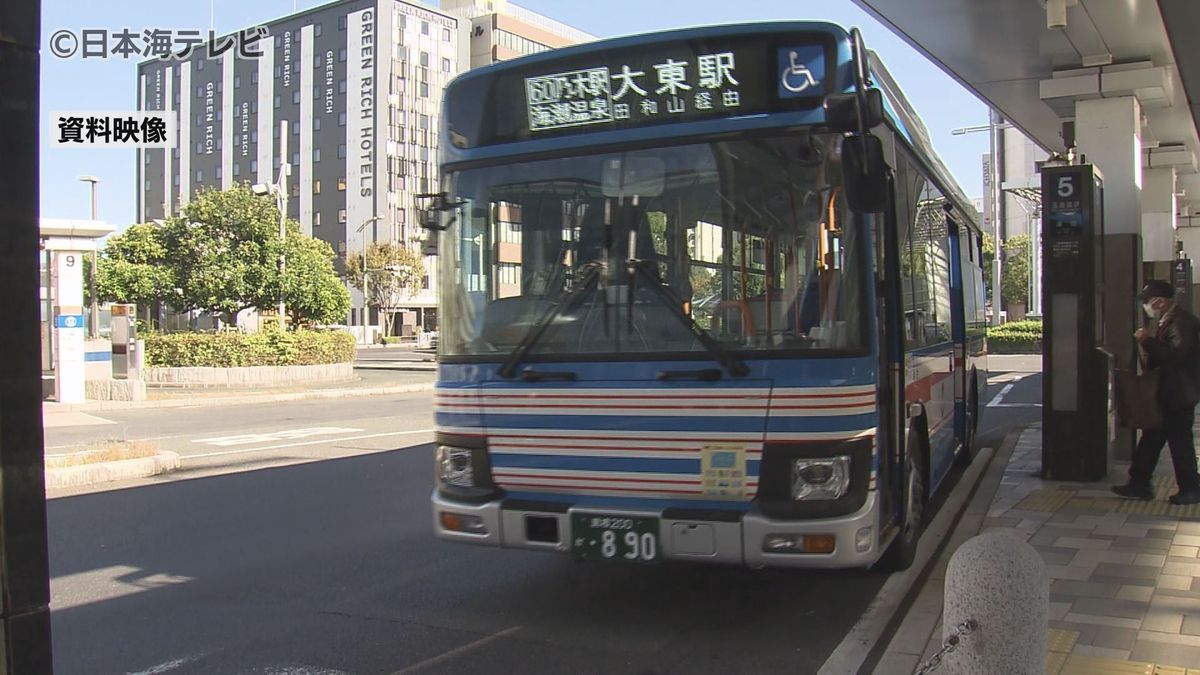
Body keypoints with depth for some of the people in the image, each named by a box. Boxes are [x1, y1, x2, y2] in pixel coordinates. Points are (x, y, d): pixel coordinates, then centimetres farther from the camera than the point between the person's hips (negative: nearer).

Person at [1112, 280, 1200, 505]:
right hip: (1164, 395, 10)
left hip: (1179, 396, -10)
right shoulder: (1166, 321, 13)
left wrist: (1148, 341, -24)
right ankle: (1139, 485, 18)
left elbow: (1176, 353, -30)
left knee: (1180, 443, 1)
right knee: (1150, 440, 12)